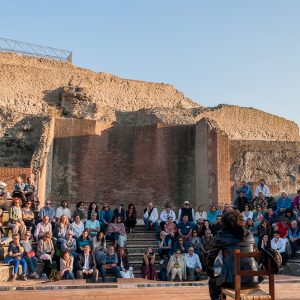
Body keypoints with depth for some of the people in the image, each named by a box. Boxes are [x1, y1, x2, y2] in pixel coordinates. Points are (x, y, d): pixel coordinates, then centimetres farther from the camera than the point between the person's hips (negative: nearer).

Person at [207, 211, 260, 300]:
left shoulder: (221, 236, 4)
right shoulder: (250, 235, 13)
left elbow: (211, 256, 10)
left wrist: (210, 271, 26)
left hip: (232, 280, -3)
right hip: (253, 280, 4)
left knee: (213, 283, 28)